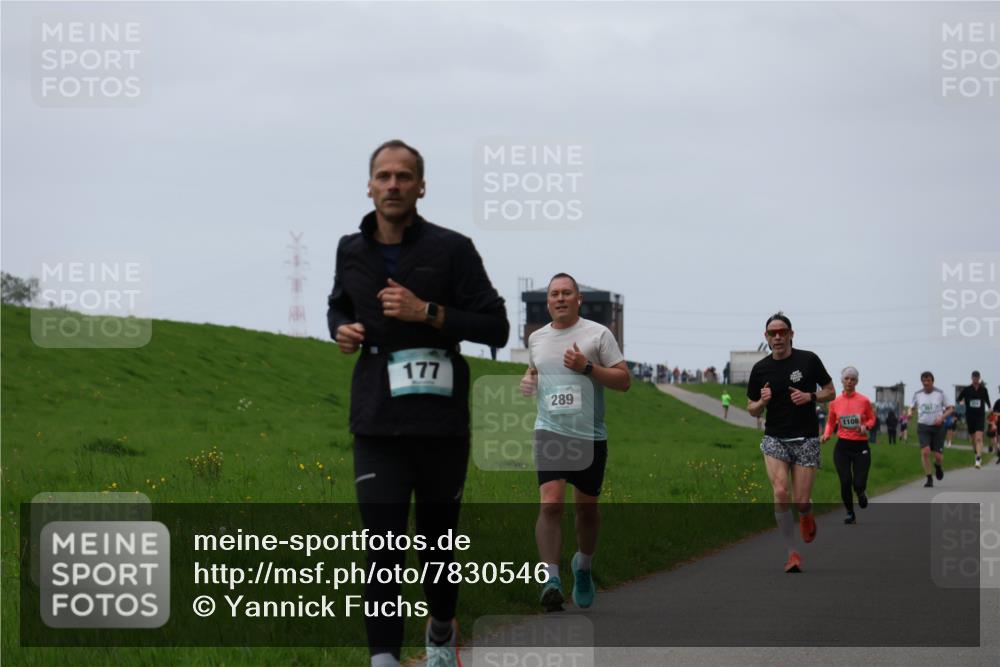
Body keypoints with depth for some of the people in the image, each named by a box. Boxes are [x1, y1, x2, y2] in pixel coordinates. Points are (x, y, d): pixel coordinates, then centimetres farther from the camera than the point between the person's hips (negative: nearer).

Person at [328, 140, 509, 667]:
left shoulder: (451, 249, -5)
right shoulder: (352, 251, 7)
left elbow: (496, 327, -6)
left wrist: (427, 312, -18)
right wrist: (341, 330, 4)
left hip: (441, 422, -1)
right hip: (377, 425, 2)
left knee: (438, 539, 12)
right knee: (382, 545, -10)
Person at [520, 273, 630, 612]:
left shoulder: (598, 334, -2)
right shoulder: (536, 338, 10)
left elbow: (624, 380, -4)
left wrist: (587, 367, -16)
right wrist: (527, 379, 8)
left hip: (590, 436, -1)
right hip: (550, 432, 1)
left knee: (587, 508, 11)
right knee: (550, 504, -17)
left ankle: (583, 566, 36)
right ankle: (551, 579, -18)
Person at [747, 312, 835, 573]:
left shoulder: (808, 360, -3)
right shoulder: (760, 369, 1)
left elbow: (830, 392, 5)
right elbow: (752, 409, 9)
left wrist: (810, 397, -14)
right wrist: (762, 402, -13)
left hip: (806, 439, -1)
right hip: (775, 439, 1)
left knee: (801, 501, -4)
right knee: (780, 493, -18)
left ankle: (806, 517, 36)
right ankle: (792, 553, -6)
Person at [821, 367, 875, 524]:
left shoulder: (864, 401, -4)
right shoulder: (835, 402, 1)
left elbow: (872, 418, 9)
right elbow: (831, 422, 14)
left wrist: (866, 426, -12)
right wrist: (826, 435, -5)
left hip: (861, 446, -1)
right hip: (842, 446, 1)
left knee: (859, 484, -7)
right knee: (845, 482, -5)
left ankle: (860, 493, 32)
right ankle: (850, 513, 15)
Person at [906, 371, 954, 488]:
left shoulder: (940, 393, 0)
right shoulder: (918, 395, 5)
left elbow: (950, 408, 4)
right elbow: (911, 407, 16)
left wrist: (942, 417, -14)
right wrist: (909, 412, -8)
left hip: (938, 427, -1)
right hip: (923, 427, 1)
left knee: (938, 455, -2)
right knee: (925, 451, -18)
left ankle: (938, 466, 36)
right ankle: (929, 478, -7)